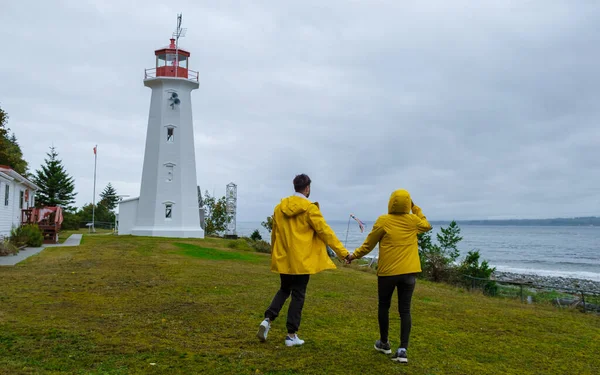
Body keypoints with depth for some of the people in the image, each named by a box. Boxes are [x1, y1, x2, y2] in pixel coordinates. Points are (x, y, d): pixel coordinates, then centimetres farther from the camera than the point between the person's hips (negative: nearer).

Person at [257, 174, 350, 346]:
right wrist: (343, 252, -7)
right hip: (301, 260, -5)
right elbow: (325, 232, -12)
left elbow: (274, 233, 15)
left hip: (283, 259, 5)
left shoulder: (280, 207, 6)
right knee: (298, 296, 5)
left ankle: (267, 319, 3)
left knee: (284, 290, 21)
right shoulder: (309, 208, -11)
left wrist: (274, 253, 30)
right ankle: (291, 335, 9)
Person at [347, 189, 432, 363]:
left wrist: (354, 255, 16)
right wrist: (415, 208, 23)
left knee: (384, 307, 15)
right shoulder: (413, 220, 2)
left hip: (387, 272, -2)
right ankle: (403, 349, -3)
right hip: (408, 272, 2)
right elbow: (427, 225, 25)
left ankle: (384, 343, 27)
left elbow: (368, 244, 1)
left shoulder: (383, 221, -7)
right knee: (405, 310, 3)